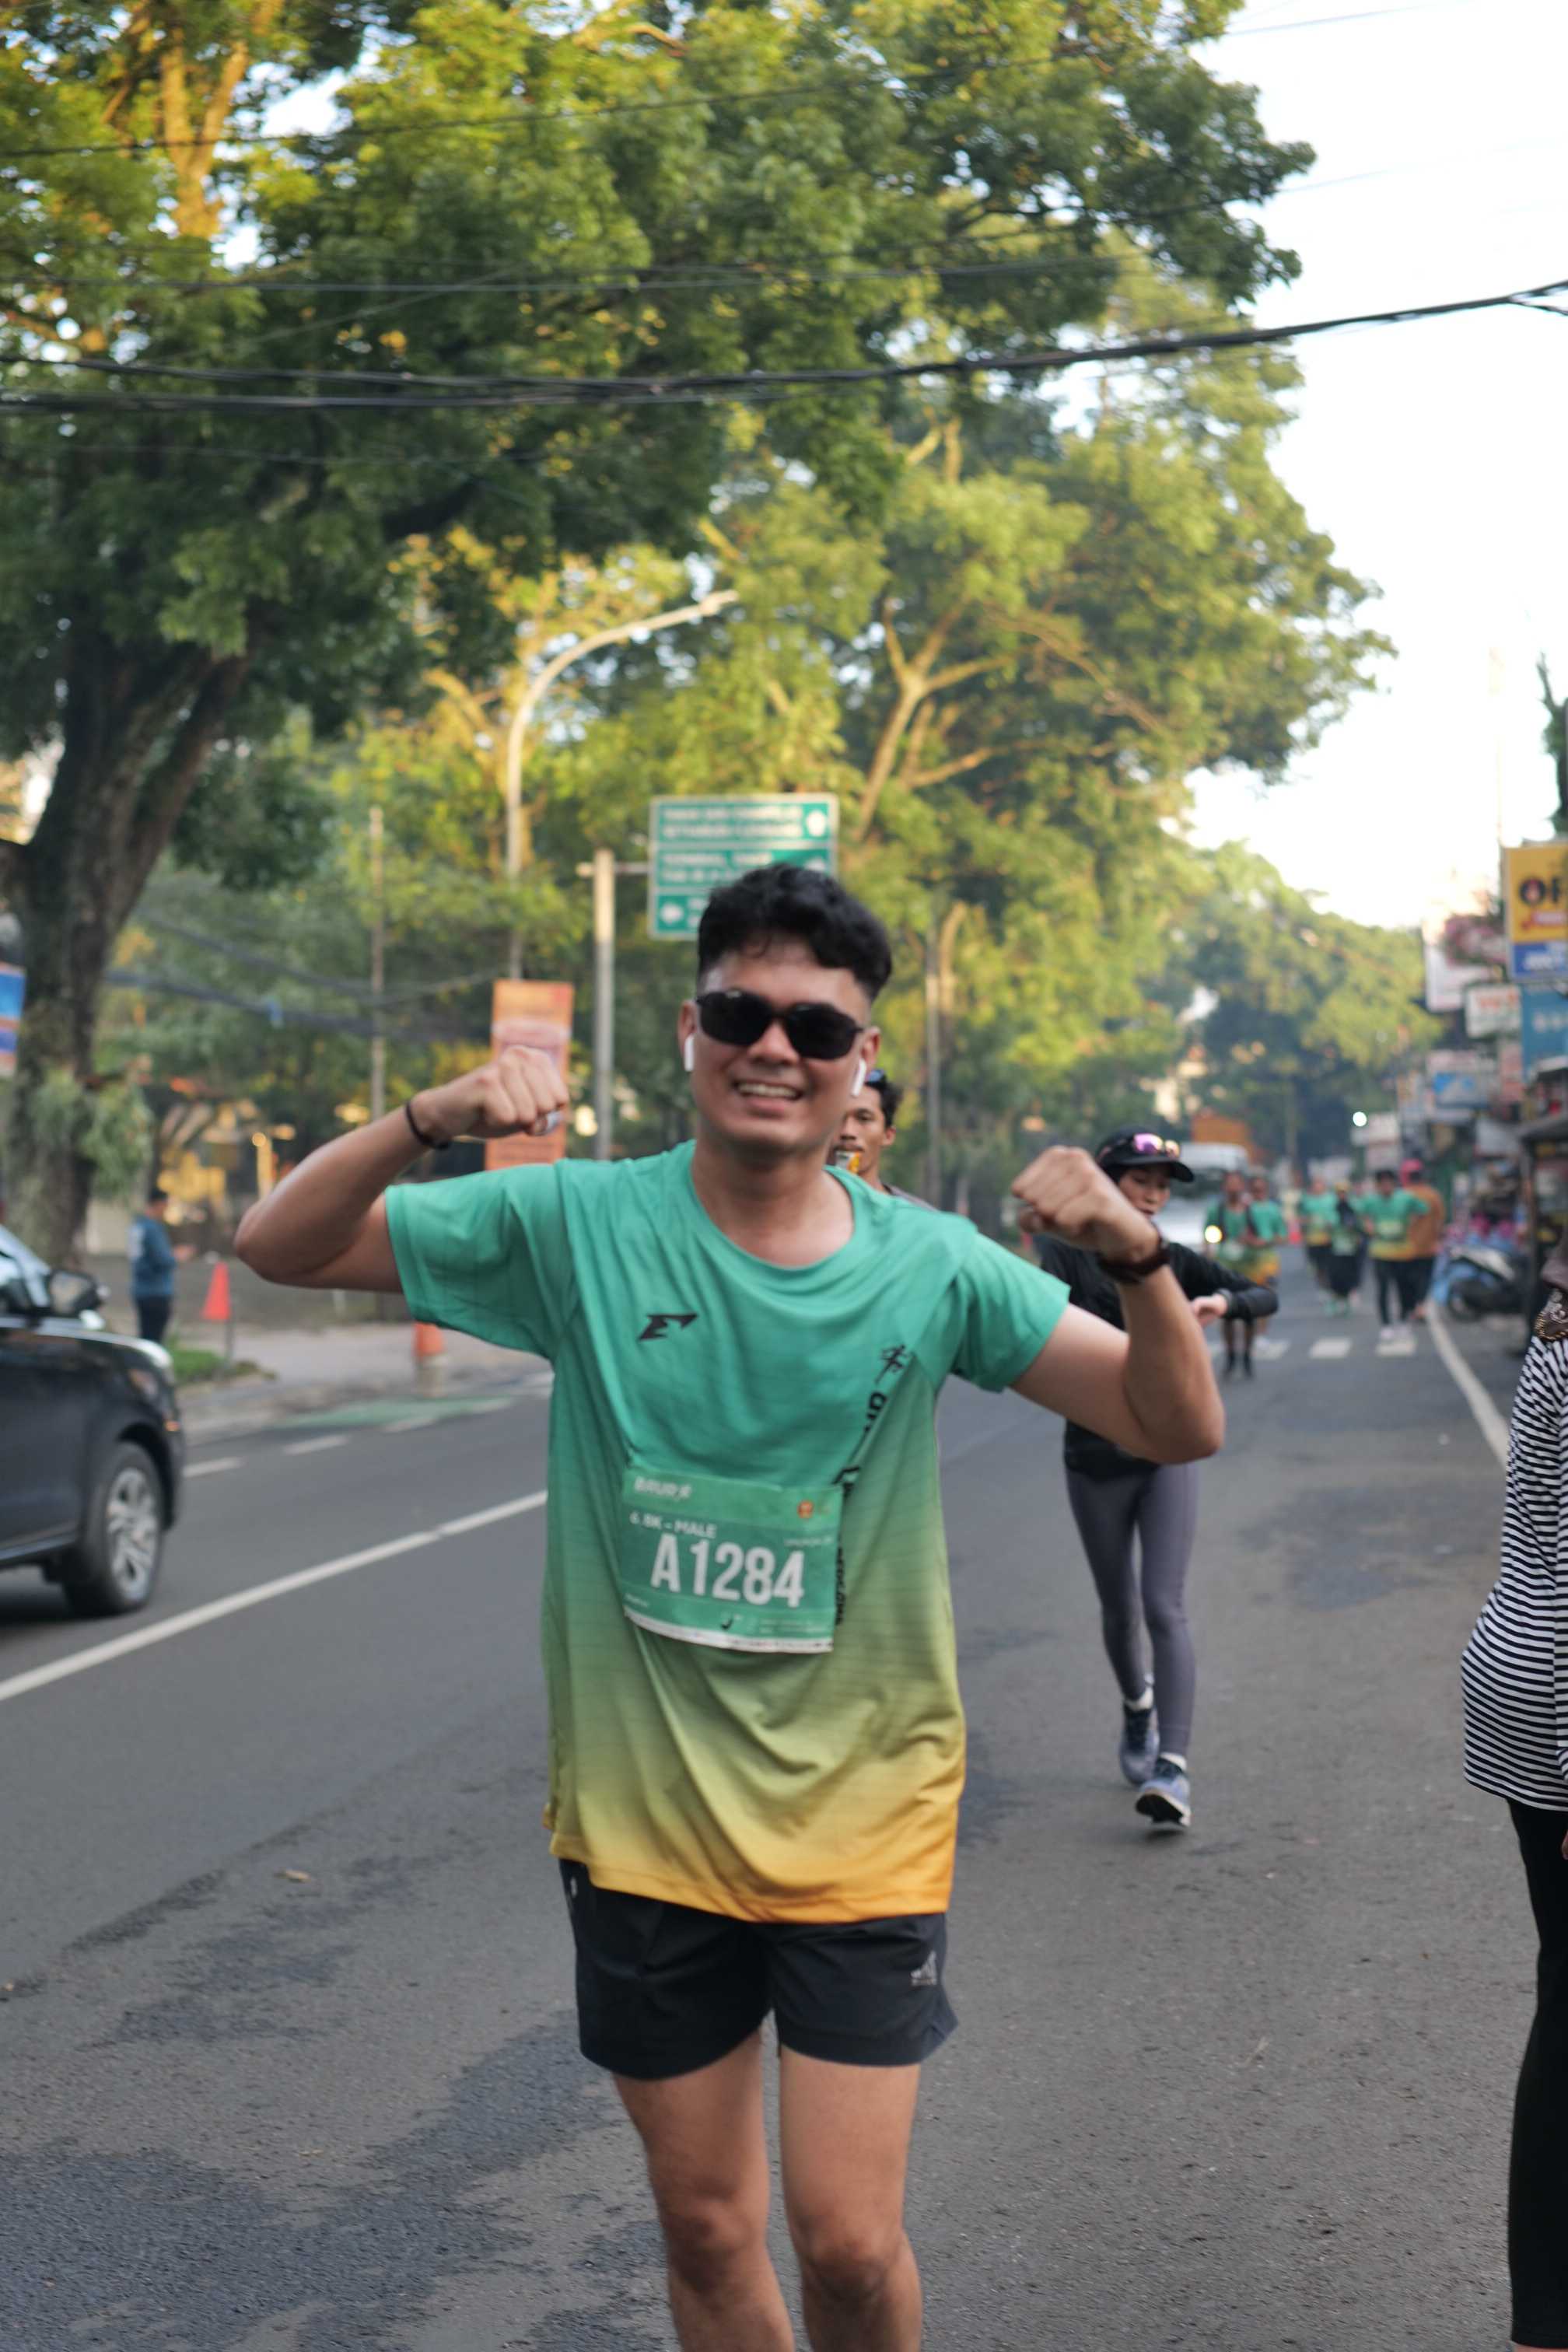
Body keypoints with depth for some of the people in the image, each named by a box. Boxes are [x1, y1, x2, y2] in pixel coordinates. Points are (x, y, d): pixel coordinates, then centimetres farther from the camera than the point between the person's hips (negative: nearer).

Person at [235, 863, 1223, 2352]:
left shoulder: (930, 1267, -7)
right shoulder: (582, 1224, -8)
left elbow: (1177, 1429, -8)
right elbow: (280, 1246, -7)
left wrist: (1134, 1257, -27)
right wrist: (429, 1120, -26)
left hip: (860, 1821, 0)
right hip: (646, 1823, 1)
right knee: (707, 2231, 14)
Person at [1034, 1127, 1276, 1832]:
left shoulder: (1174, 1262, 3)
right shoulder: (1069, 1257, -5)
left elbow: (1266, 1296, 7)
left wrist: (1224, 1304, -15)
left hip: (1166, 1453, 0)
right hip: (1096, 1460, 0)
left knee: (1165, 1607, -12)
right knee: (1119, 1608, 14)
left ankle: (1173, 1767, -18)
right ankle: (1137, 1706, 45)